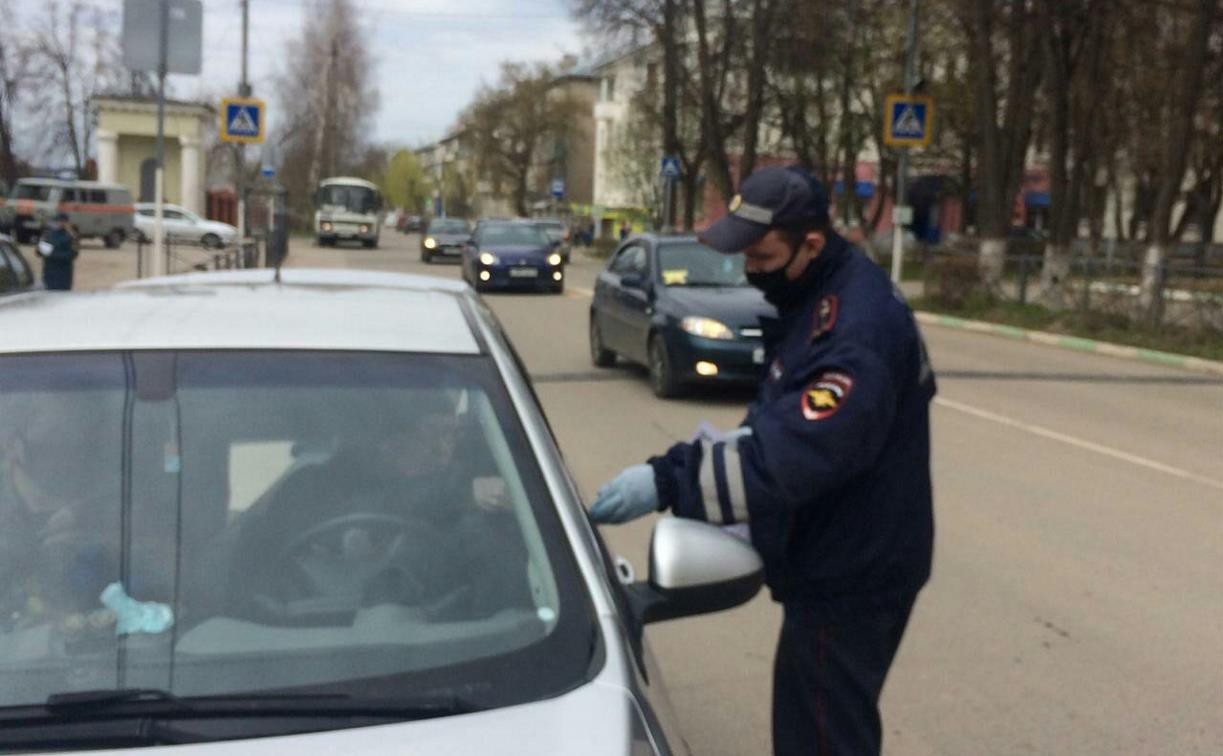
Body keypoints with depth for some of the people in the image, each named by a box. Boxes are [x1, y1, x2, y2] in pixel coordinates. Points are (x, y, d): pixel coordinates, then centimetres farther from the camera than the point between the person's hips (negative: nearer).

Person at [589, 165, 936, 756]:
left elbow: (796, 455, -35)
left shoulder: (857, 330, -27)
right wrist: (739, 439, 1)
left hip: (848, 577, -10)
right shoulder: (819, 295, 6)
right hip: (843, 560, 10)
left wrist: (668, 481, -34)